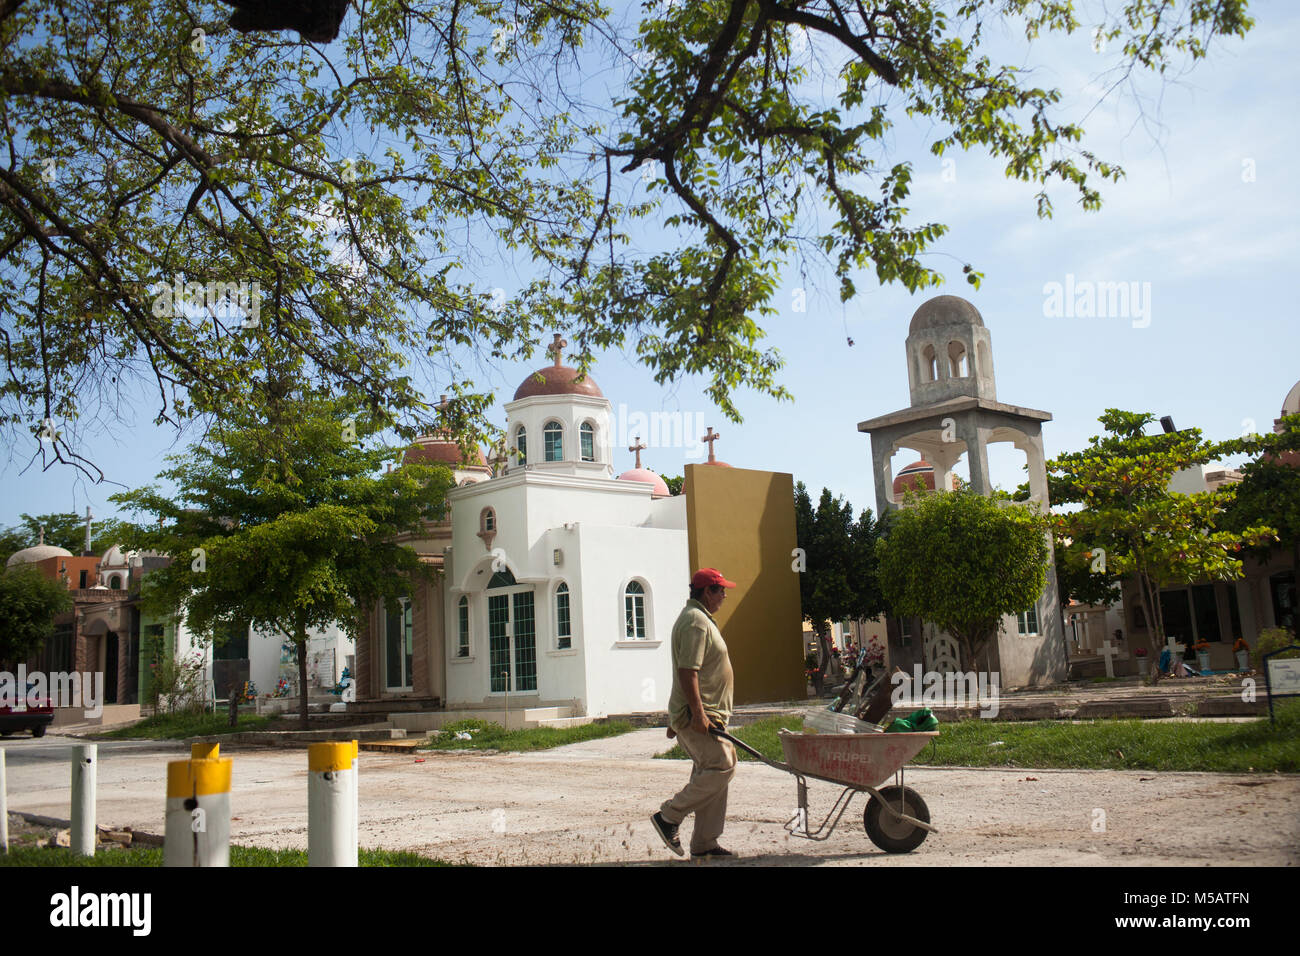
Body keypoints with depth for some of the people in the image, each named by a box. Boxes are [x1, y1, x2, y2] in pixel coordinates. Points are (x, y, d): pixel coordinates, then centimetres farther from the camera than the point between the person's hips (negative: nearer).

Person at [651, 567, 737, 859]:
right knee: (721, 766, -12)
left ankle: (704, 843, 13)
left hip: (704, 714, 11)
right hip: (697, 715, -11)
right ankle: (669, 816, -5)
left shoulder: (701, 619, 21)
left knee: (712, 772, 9)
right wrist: (697, 713, -27)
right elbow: (687, 671, -23)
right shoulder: (695, 622, -14)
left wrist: (677, 718, 26)